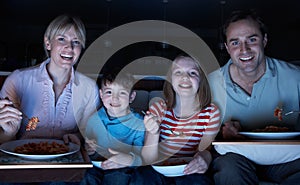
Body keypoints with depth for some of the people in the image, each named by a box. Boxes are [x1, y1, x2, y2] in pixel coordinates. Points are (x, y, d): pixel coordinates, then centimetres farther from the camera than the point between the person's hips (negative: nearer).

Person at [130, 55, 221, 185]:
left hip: (189, 171, 1)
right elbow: (148, 160, -8)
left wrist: (204, 157, -27)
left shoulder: (211, 112, -5)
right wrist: (153, 133, -29)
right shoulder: (158, 108, -6)